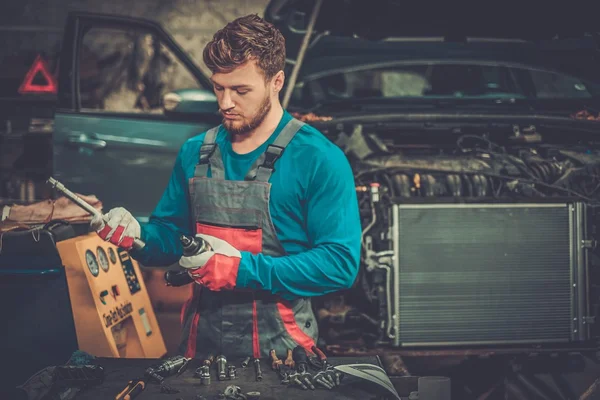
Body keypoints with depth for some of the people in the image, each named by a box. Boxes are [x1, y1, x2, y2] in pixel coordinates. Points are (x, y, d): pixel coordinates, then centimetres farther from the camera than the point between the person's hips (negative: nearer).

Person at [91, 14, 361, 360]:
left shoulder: (319, 159, -12)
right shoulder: (195, 153, 5)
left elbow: (340, 263, -18)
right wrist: (137, 237, -9)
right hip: (201, 344, 5)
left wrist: (241, 269, -24)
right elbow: (171, 237, 14)